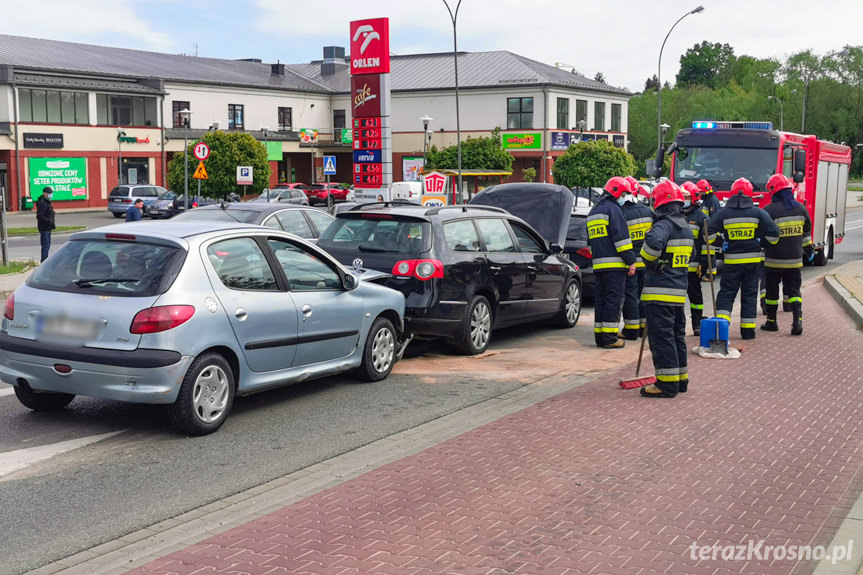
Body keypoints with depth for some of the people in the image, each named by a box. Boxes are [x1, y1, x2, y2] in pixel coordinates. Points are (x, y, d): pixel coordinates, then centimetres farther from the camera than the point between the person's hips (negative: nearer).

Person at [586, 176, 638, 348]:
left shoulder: (593, 212, 22)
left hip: (598, 264, 8)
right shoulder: (613, 209, -8)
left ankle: (600, 335, 12)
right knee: (613, 299, -7)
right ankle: (609, 338, -8)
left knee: (600, 299, 11)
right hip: (614, 264, -8)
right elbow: (621, 237, -14)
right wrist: (631, 261, -13)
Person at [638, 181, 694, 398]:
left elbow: (653, 242, -36)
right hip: (679, 290, 9)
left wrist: (648, 259, -16)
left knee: (661, 337, -5)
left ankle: (667, 384, -4)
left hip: (660, 292, -9)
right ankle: (680, 379, 25)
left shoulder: (664, 225, -15)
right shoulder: (686, 227, 15)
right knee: (677, 335, 17)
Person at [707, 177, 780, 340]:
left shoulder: (723, 213, -3)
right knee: (749, 295, 8)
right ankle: (748, 330, 10)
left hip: (732, 260, -1)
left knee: (726, 292, 7)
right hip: (753, 259, 1)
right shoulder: (758, 212, -2)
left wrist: (720, 241, 9)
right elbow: (773, 234, -4)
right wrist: (761, 242, 13)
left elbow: (709, 233, -8)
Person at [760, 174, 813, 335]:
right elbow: (806, 231, 14)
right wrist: (809, 249, 26)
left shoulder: (769, 210, -14)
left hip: (774, 260, -4)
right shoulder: (800, 208, 3)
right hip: (795, 260, 4)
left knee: (772, 291, 10)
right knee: (793, 290, 8)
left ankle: (771, 321, 19)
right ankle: (797, 320, -8)